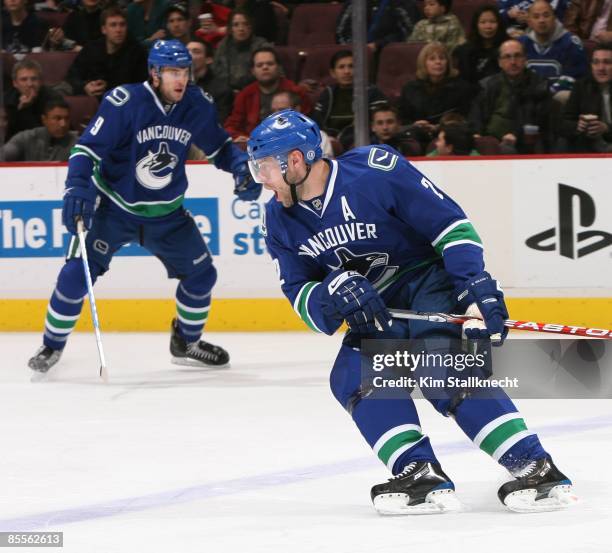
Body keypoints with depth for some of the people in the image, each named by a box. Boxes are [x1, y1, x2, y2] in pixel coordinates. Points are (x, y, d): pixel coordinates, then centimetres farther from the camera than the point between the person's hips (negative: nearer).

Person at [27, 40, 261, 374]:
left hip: (166, 213, 4)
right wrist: (77, 187, -36)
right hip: (114, 206, -4)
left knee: (201, 273, 5)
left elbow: (219, 147, 7)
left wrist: (240, 166, -12)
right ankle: (52, 346, 5)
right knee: (77, 273, -14)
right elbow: (88, 147, -22)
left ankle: (187, 343, 28)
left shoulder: (196, 106, -8)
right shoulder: (124, 103, -23)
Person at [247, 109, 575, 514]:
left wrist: (477, 287, -26)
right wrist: (333, 290, -24)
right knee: (355, 376, -18)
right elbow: (301, 298, -1)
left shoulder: (374, 170, -23)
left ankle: (537, 468, -30)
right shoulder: (281, 219, -3)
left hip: (429, 279, -7)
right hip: (375, 310, 7)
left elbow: (448, 221, -19)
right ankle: (420, 474, -22)